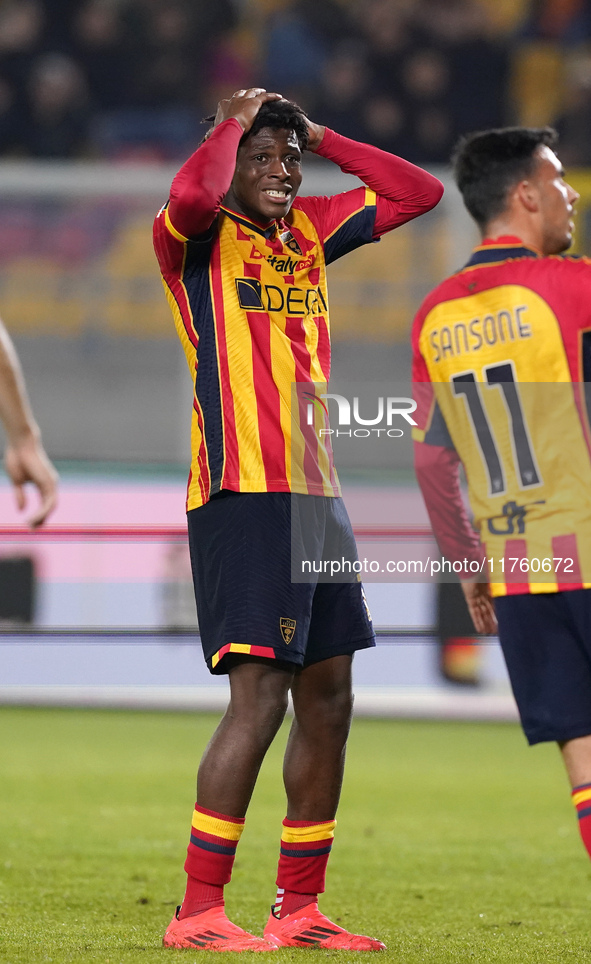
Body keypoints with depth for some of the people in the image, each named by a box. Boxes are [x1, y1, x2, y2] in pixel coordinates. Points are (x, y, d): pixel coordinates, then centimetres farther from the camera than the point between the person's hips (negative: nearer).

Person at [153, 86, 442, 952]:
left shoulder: (310, 231, 15)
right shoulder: (200, 239, -4)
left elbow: (418, 192, 20)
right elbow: (193, 197, -28)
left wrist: (322, 138, 12)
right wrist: (235, 120, -10)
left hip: (318, 493, 8)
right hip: (243, 493, -8)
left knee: (328, 700, 8)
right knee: (259, 697, -14)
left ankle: (300, 907, 16)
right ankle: (198, 912, -11)